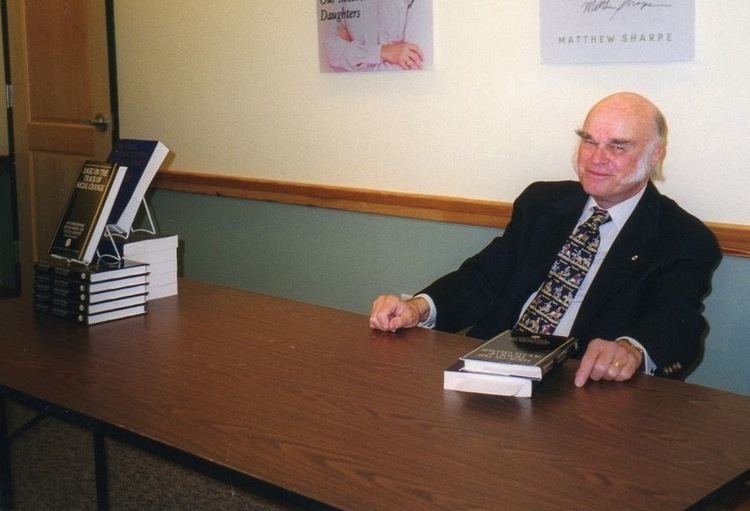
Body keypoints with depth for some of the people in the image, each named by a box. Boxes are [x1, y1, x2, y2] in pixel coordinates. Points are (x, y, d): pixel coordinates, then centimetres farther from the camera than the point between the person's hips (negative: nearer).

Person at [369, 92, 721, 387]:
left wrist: (631, 349, -39)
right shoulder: (541, 202, 19)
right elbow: (486, 276, 13)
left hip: (582, 386, -3)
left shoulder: (685, 240, 3)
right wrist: (419, 308, -9)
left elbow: (678, 320, -13)